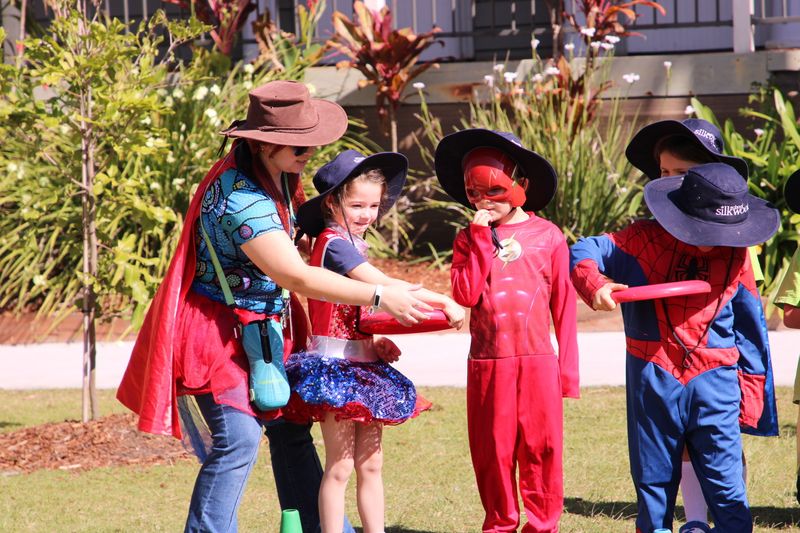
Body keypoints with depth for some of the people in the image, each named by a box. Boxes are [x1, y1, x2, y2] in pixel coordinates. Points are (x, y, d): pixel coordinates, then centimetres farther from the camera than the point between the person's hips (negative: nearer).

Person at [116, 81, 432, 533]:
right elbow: (297, 277, -30)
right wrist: (378, 297, -26)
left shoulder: (279, 178, 2)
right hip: (217, 334, -9)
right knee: (237, 440, -15)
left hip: (263, 330, 9)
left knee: (290, 430, 13)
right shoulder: (240, 198, -29)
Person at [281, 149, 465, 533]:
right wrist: (442, 302, -22)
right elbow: (383, 285, -23)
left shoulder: (352, 245, 15)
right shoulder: (334, 243, -14)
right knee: (339, 467, -7)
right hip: (337, 365, -9)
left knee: (370, 464, 10)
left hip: (363, 366, 9)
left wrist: (377, 341, -2)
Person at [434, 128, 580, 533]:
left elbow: (564, 306, 5)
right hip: (487, 363, 1)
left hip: (538, 361, -1)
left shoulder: (548, 237, 2)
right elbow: (465, 295, -10)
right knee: (492, 450, 6)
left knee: (542, 447, 1)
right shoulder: (469, 239, 5)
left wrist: (568, 368, 4)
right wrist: (481, 239, -12)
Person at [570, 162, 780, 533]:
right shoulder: (645, 241, -3)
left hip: (715, 381, 0)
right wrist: (594, 284, -21)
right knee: (653, 479, 11)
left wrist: (752, 388, 11)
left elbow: (750, 327, 11)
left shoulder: (735, 257, 3)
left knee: (725, 481, -6)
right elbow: (585, 252, 1)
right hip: (653, 381, 0)